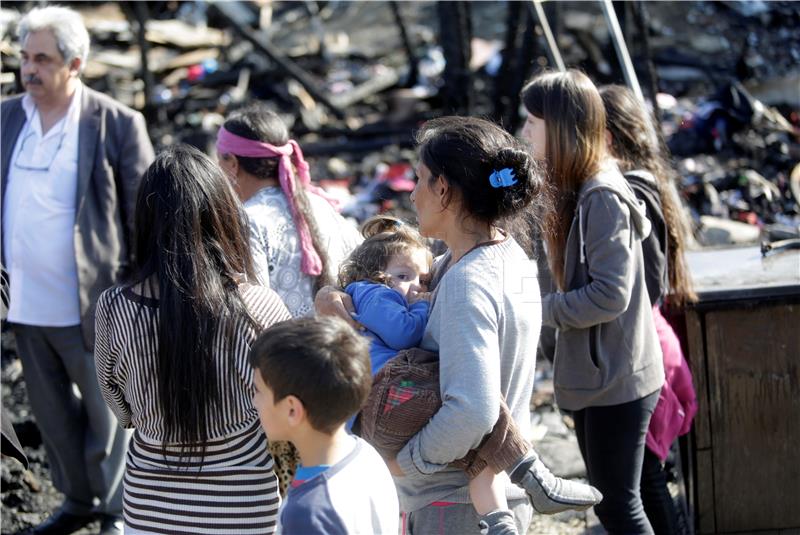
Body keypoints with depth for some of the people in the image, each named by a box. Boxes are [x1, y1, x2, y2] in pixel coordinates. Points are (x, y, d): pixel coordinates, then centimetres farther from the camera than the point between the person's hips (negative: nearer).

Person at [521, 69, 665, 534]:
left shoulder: (602, 196, -20)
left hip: (617, 379, -9)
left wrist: (540, 309, -17)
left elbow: (610, 295, -24)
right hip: (595, 375, 9)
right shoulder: (575, 189, 9)